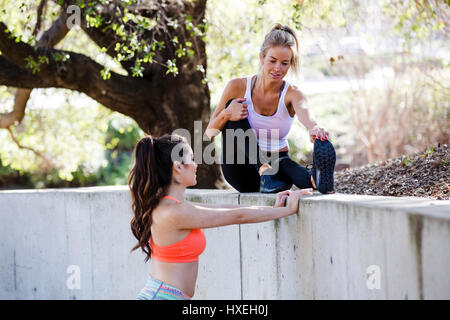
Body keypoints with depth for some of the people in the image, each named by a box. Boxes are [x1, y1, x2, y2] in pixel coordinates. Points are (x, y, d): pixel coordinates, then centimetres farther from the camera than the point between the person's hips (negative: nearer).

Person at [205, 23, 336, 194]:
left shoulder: (292, 94, -9)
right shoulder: (238, 87, -8)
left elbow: (304, 113, -35)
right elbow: (210, 133, -3)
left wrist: (314, 127, -60)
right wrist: (226, 114, -26)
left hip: (276, 162, -1)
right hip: (240, 171, 1)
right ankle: (264, 170, -41)